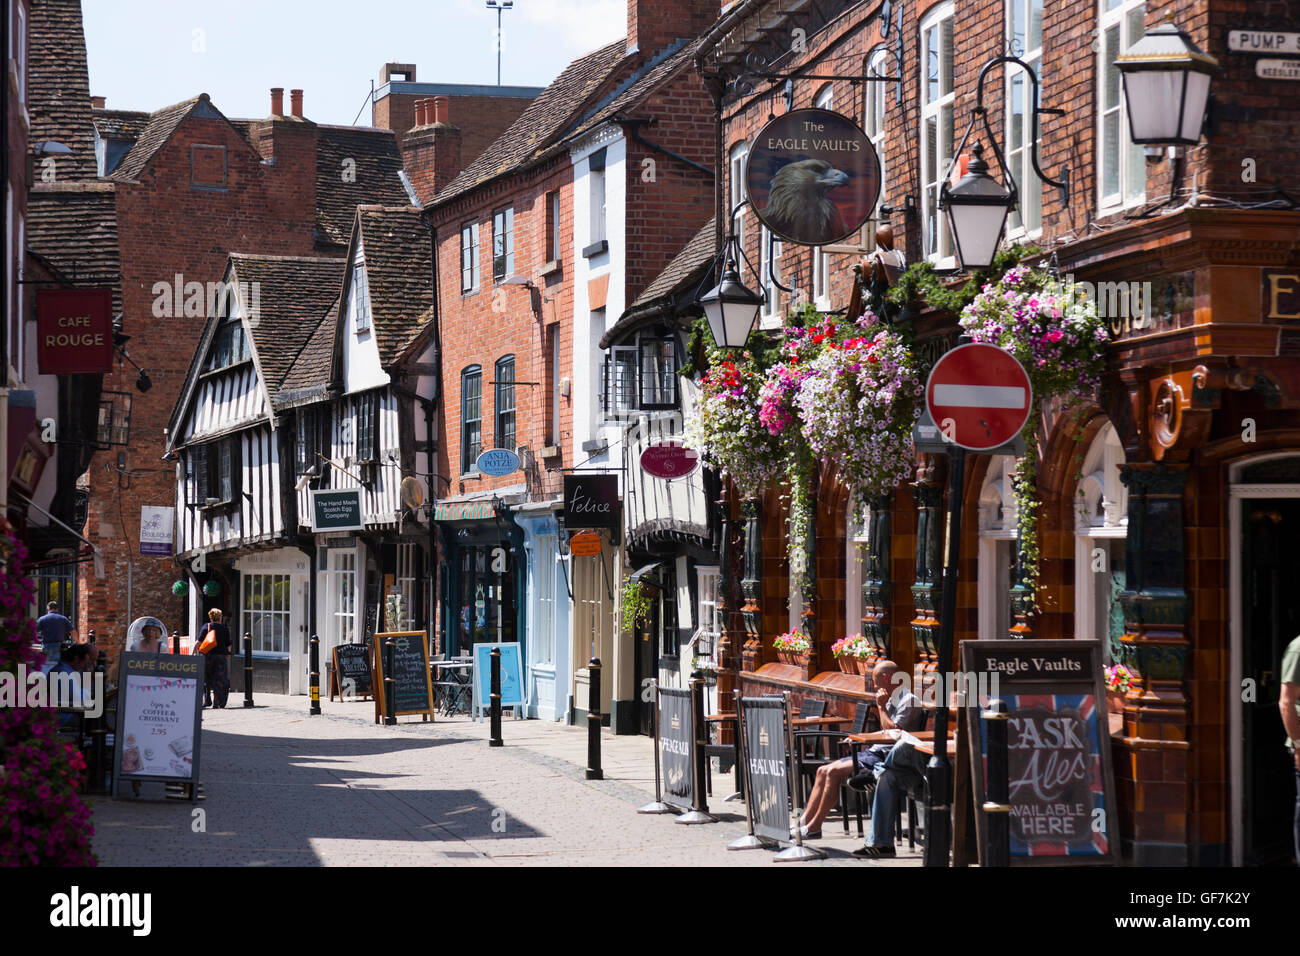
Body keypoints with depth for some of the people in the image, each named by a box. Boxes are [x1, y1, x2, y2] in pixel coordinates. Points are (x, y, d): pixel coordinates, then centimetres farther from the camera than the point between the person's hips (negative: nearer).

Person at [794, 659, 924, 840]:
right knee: (823, 771, 1)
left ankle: (814, 827, -18)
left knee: (834, 772, -23)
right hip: (876, 752, 10)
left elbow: (893, 733, -20)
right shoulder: (892, 700, 21)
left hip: (887, 757, -10)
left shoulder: (908, 700, -10)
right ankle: (804, 821, -4)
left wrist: (881, 707, -10)